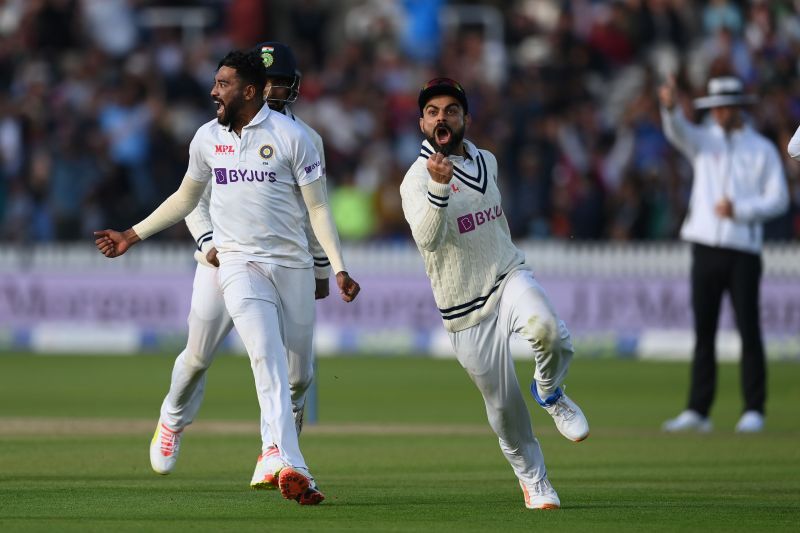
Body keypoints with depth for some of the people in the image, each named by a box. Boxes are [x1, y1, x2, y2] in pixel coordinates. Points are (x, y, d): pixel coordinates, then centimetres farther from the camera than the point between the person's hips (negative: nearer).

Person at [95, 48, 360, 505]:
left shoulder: (291, 136, -5)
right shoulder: (208, 138, 7)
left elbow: (318, 207, -4)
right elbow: (185, 199, 22)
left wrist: (339, 269, -12)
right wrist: (132, 236, 21)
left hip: (293, 266, 0)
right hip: (240, 264, 0)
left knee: (297, 364, 7)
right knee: (268, 360, -19)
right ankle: (293, 467, -32)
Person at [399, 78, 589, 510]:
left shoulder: (486, 162, 8)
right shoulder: (416, 180, -12)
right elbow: (427, 238, -29)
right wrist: (438, 187, -43)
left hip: (509, 276, 3)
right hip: (465, 308, -3)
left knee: (546, 329, -32)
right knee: (504, 404, 3)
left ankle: (550, 394, -2)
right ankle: (532, 479, 25)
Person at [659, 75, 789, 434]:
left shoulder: (762, 149, 6)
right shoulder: (704, 140, 11)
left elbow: (778, 199, -1)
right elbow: (678, 131, -11)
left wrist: (739, 210, -14)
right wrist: (670, 107, -33)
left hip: (743, 251, -3)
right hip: (706, 247, 3)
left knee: (748, 329, -4)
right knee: (703, 331, 3)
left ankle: (754, 410, 0)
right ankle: (697, 411, 4)